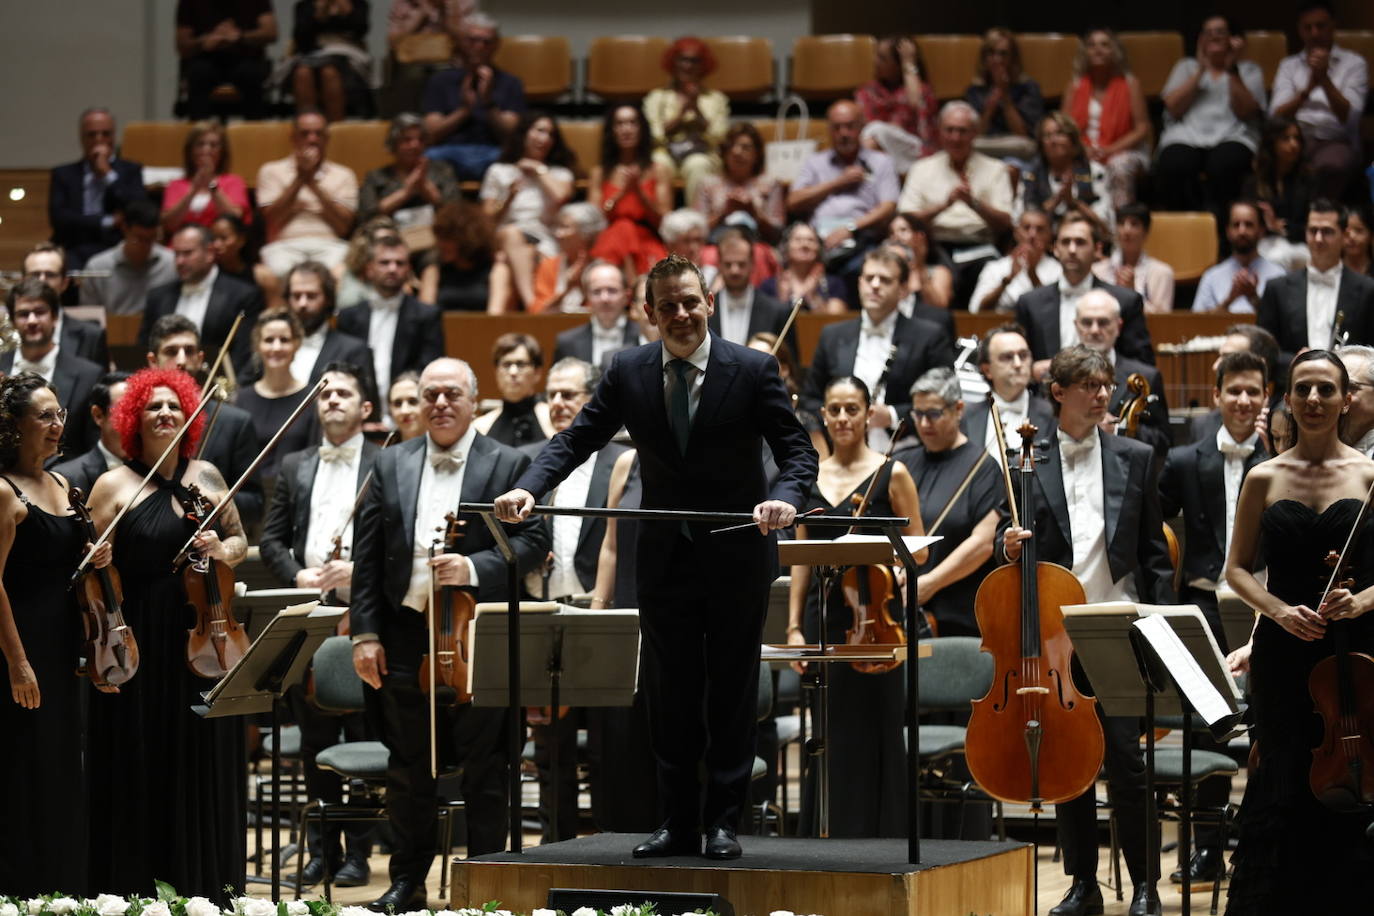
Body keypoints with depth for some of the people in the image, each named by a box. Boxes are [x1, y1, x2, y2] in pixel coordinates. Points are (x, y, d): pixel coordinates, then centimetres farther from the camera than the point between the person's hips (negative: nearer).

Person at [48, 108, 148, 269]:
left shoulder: (130, 171, 16)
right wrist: (108, 222, -5)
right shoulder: (63, 175, 17)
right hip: (75, 251, 0)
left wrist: (108, 174, -1)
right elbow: (58, 218, 1)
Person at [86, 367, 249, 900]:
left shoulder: (205, 475, 11)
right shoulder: (115, 486, -1)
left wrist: (223, 550, -3)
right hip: (143, 648, -4)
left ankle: (206, 886, 17)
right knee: (141, 771, -1)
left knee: (205, 768, 8)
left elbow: (239, 539, 21)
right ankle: (138, 888, 5)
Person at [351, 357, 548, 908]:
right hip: (406, 637, 3)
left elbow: (533, 542, -6)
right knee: (408, 769, 10)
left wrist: (475, 568, -21)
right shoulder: (392, 465, 10)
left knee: (483, 770, 1)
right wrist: (365, 632, 1)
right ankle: (406, 883, 18)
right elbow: (367, 557, 8)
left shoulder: (508, 465, 1)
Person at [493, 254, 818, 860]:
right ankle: (679, 825, 14)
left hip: (737, 559, -3)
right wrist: (528, 488, -20)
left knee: (731, 696, 4)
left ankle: (723, 823, 9)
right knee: (671, 697, 7)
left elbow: (798, 451, -9)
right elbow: (577, 439, -2)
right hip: (665, 559, 3)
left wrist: (784, 497, -31)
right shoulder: (629, 373, 1)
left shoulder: (752, 371, -7)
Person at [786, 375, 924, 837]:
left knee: (872, 737, -3)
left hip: (872, 616, -4)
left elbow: (918, 552, 1)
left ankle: (876, 839, 2)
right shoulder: (810, 478, 12)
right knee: (829, 739, 5)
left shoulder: (891, 474, 1)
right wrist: (794, 625, 6)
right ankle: (828, 842, 10)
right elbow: (802, 558, 13)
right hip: (823, 617, 4)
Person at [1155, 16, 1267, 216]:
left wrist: (1232, 71, -2)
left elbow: (1246, 111, 2)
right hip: (1186, 136, 1)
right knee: (1174, 165, -36)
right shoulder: (1186, 67, 25)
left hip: (1232, 137, -1)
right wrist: (1200, 71, 5)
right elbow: (1174, 108, 7)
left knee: (1223, 164, -39)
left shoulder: (1248, 70, 21)